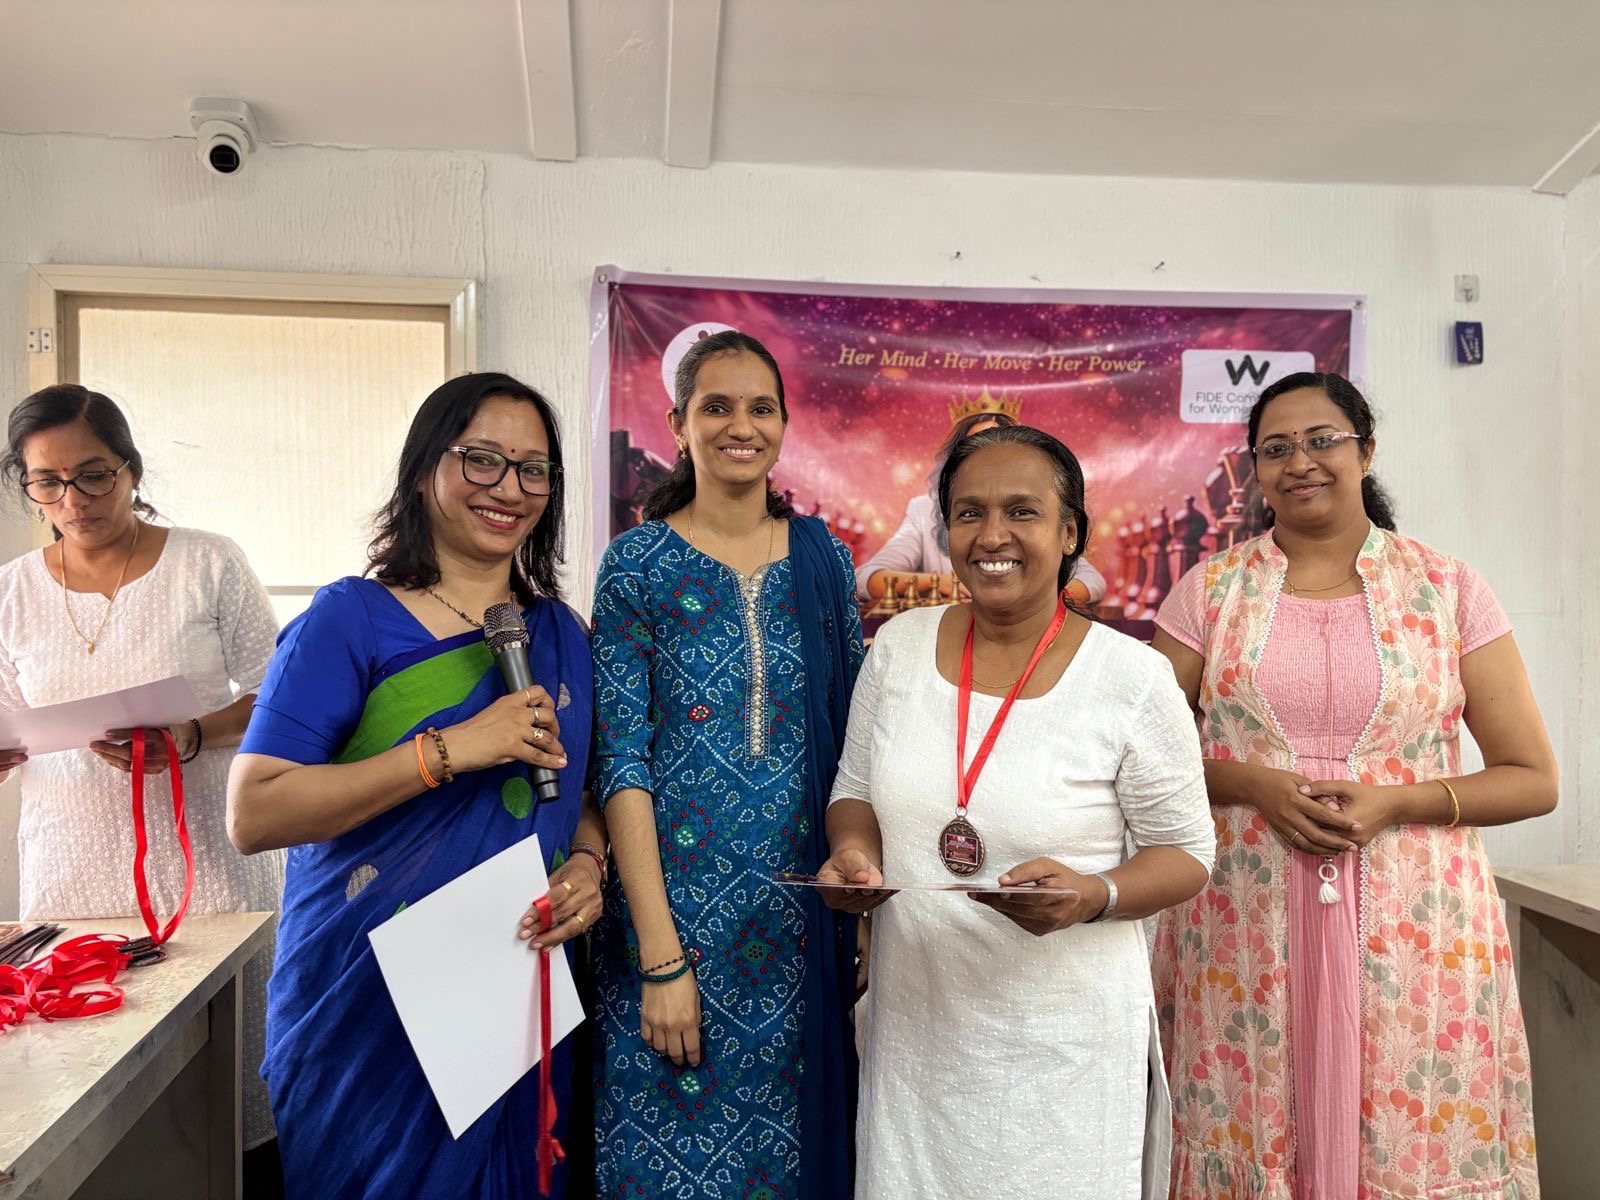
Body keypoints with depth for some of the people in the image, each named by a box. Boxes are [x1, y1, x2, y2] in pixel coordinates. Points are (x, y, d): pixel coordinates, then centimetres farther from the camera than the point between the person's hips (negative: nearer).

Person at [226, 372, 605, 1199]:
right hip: (365, 1010, -4)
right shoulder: (351, 620, -9)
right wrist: (451, 749, -24)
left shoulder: (562, 635, 5)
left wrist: (587, 864, -7)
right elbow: (252, 816, -17)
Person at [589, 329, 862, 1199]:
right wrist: (662, 957, -14)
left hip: (805, 913, 3)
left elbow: (854, 737, 8)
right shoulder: (637, 564, -5)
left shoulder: (823, 558, 4)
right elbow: (622, 761, -9)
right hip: (676, 902, -2)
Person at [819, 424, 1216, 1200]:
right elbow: (855, 792, 9)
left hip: (1063, 1039, -3)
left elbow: (1187, 853, -3)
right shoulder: (898, 646, -2)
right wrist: (853, 852, -12)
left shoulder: (1133, 677, -12)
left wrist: (1095, 895, -22)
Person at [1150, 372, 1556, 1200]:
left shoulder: (1447, 588, 3)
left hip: (1413, 925, 0)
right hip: (1247, 927, 0)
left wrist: (1394, 802, -12)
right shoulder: (1210, 589, 3)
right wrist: (1253, 785, -12)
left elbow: (1533, 780, 3)